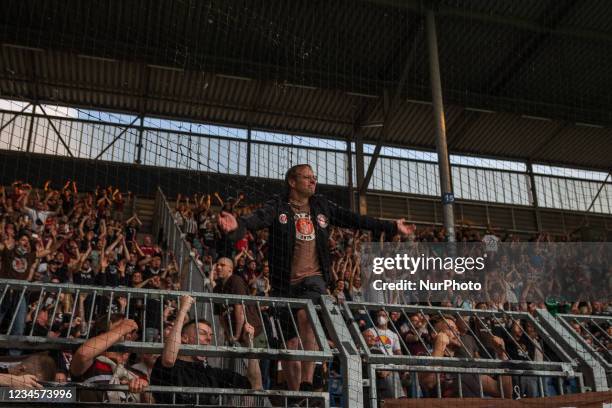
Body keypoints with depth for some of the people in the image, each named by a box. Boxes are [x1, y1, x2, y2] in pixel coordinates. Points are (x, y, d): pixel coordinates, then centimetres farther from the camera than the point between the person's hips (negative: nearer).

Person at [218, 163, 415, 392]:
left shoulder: (322, 206, 11)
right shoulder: (277, 207, -1)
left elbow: (354, 219, 17)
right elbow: (256, 220, -20)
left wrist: (392, 228, 20)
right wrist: (237, 225, -44)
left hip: (314, 278, 1)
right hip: (286, 282, -1)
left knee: (305, 316, -30)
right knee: (291, 342, 5)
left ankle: (307, 382, -29)